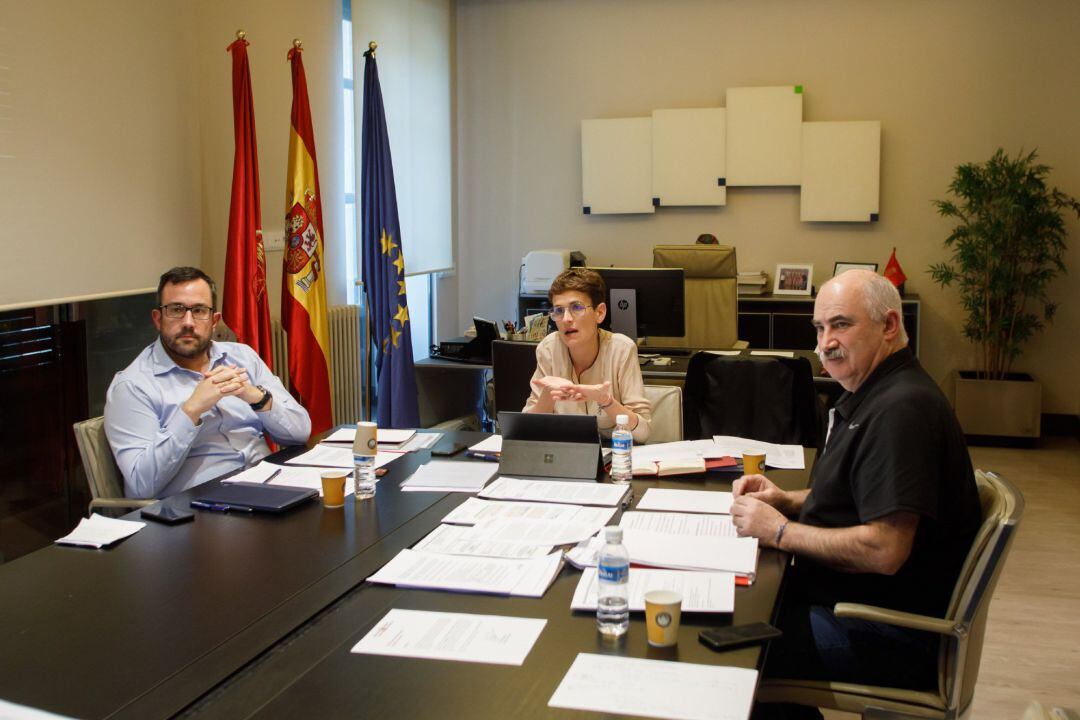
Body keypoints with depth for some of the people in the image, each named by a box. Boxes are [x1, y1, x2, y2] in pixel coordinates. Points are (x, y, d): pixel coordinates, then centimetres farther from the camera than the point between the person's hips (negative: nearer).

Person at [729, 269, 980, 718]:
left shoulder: (900, 408, -23)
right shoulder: (871, 395, 11)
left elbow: (885, 551, -29)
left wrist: (780, 531, -17)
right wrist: (788, 499, 6)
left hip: (892, 638, -10)